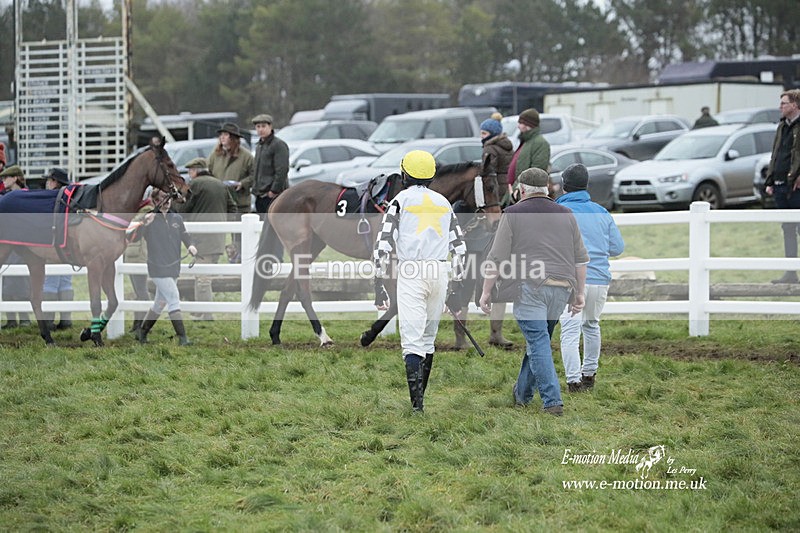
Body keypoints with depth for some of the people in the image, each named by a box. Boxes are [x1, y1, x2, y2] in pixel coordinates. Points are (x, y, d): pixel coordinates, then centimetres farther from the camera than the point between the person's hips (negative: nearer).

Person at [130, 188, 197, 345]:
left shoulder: (176, 218, 7)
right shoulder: (150, 218, -9)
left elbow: (184, 234, 21)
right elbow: (134, 237, -17)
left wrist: (190, 245, 1)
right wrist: (144, 224, -34)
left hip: (173, 268, 7)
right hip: (158, 269, -7)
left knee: (160, 302, 15)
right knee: (174, 298, -14)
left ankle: (142, 333, 31)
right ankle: (182, 337, -14)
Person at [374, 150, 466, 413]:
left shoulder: (401, 200, 2)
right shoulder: (443, 202, 15)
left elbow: (384, 244, -6)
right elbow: (459, 246, 13)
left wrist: (379, 285, -6)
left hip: (410, 273, -4)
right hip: (439, 273, 4)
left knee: (412, 341, -9)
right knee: (428, 339, 17)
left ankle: (417, 401, -22)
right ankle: (419, 396, 22)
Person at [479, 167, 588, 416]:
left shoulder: (513, 214, 2)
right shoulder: (565, 215, 15)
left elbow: (497, 257, -2)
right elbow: (581, 258, 15)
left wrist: (486, 291, 3)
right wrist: (579, 293, 21)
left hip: (530, 286, -5)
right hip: (561, 288, 5)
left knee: (538, 342, -6)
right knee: (538, 338, 17)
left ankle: (552, 400, -15)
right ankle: (522, 393, 29)